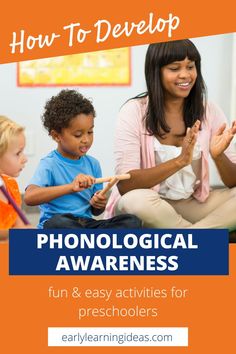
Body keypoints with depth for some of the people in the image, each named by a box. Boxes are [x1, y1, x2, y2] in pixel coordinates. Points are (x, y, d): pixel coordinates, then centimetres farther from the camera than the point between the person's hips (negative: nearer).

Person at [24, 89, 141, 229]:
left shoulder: (93, 164, 10)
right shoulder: (49, 165, -6)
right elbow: (29, 197, -25)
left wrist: (98, 204, -6)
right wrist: (70, 187, -31)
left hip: (86, 224, 5)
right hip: (57, 228, -5)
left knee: (132, 222, -16)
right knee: (59, 223, -39)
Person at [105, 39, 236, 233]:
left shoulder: (210, 112, -2)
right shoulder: (135, 111, -12)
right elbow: (124, 185, -21)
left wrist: (219, 155, -25)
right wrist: (180, 161, -32)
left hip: (194, 204, 3)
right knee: (136, 199, -35)